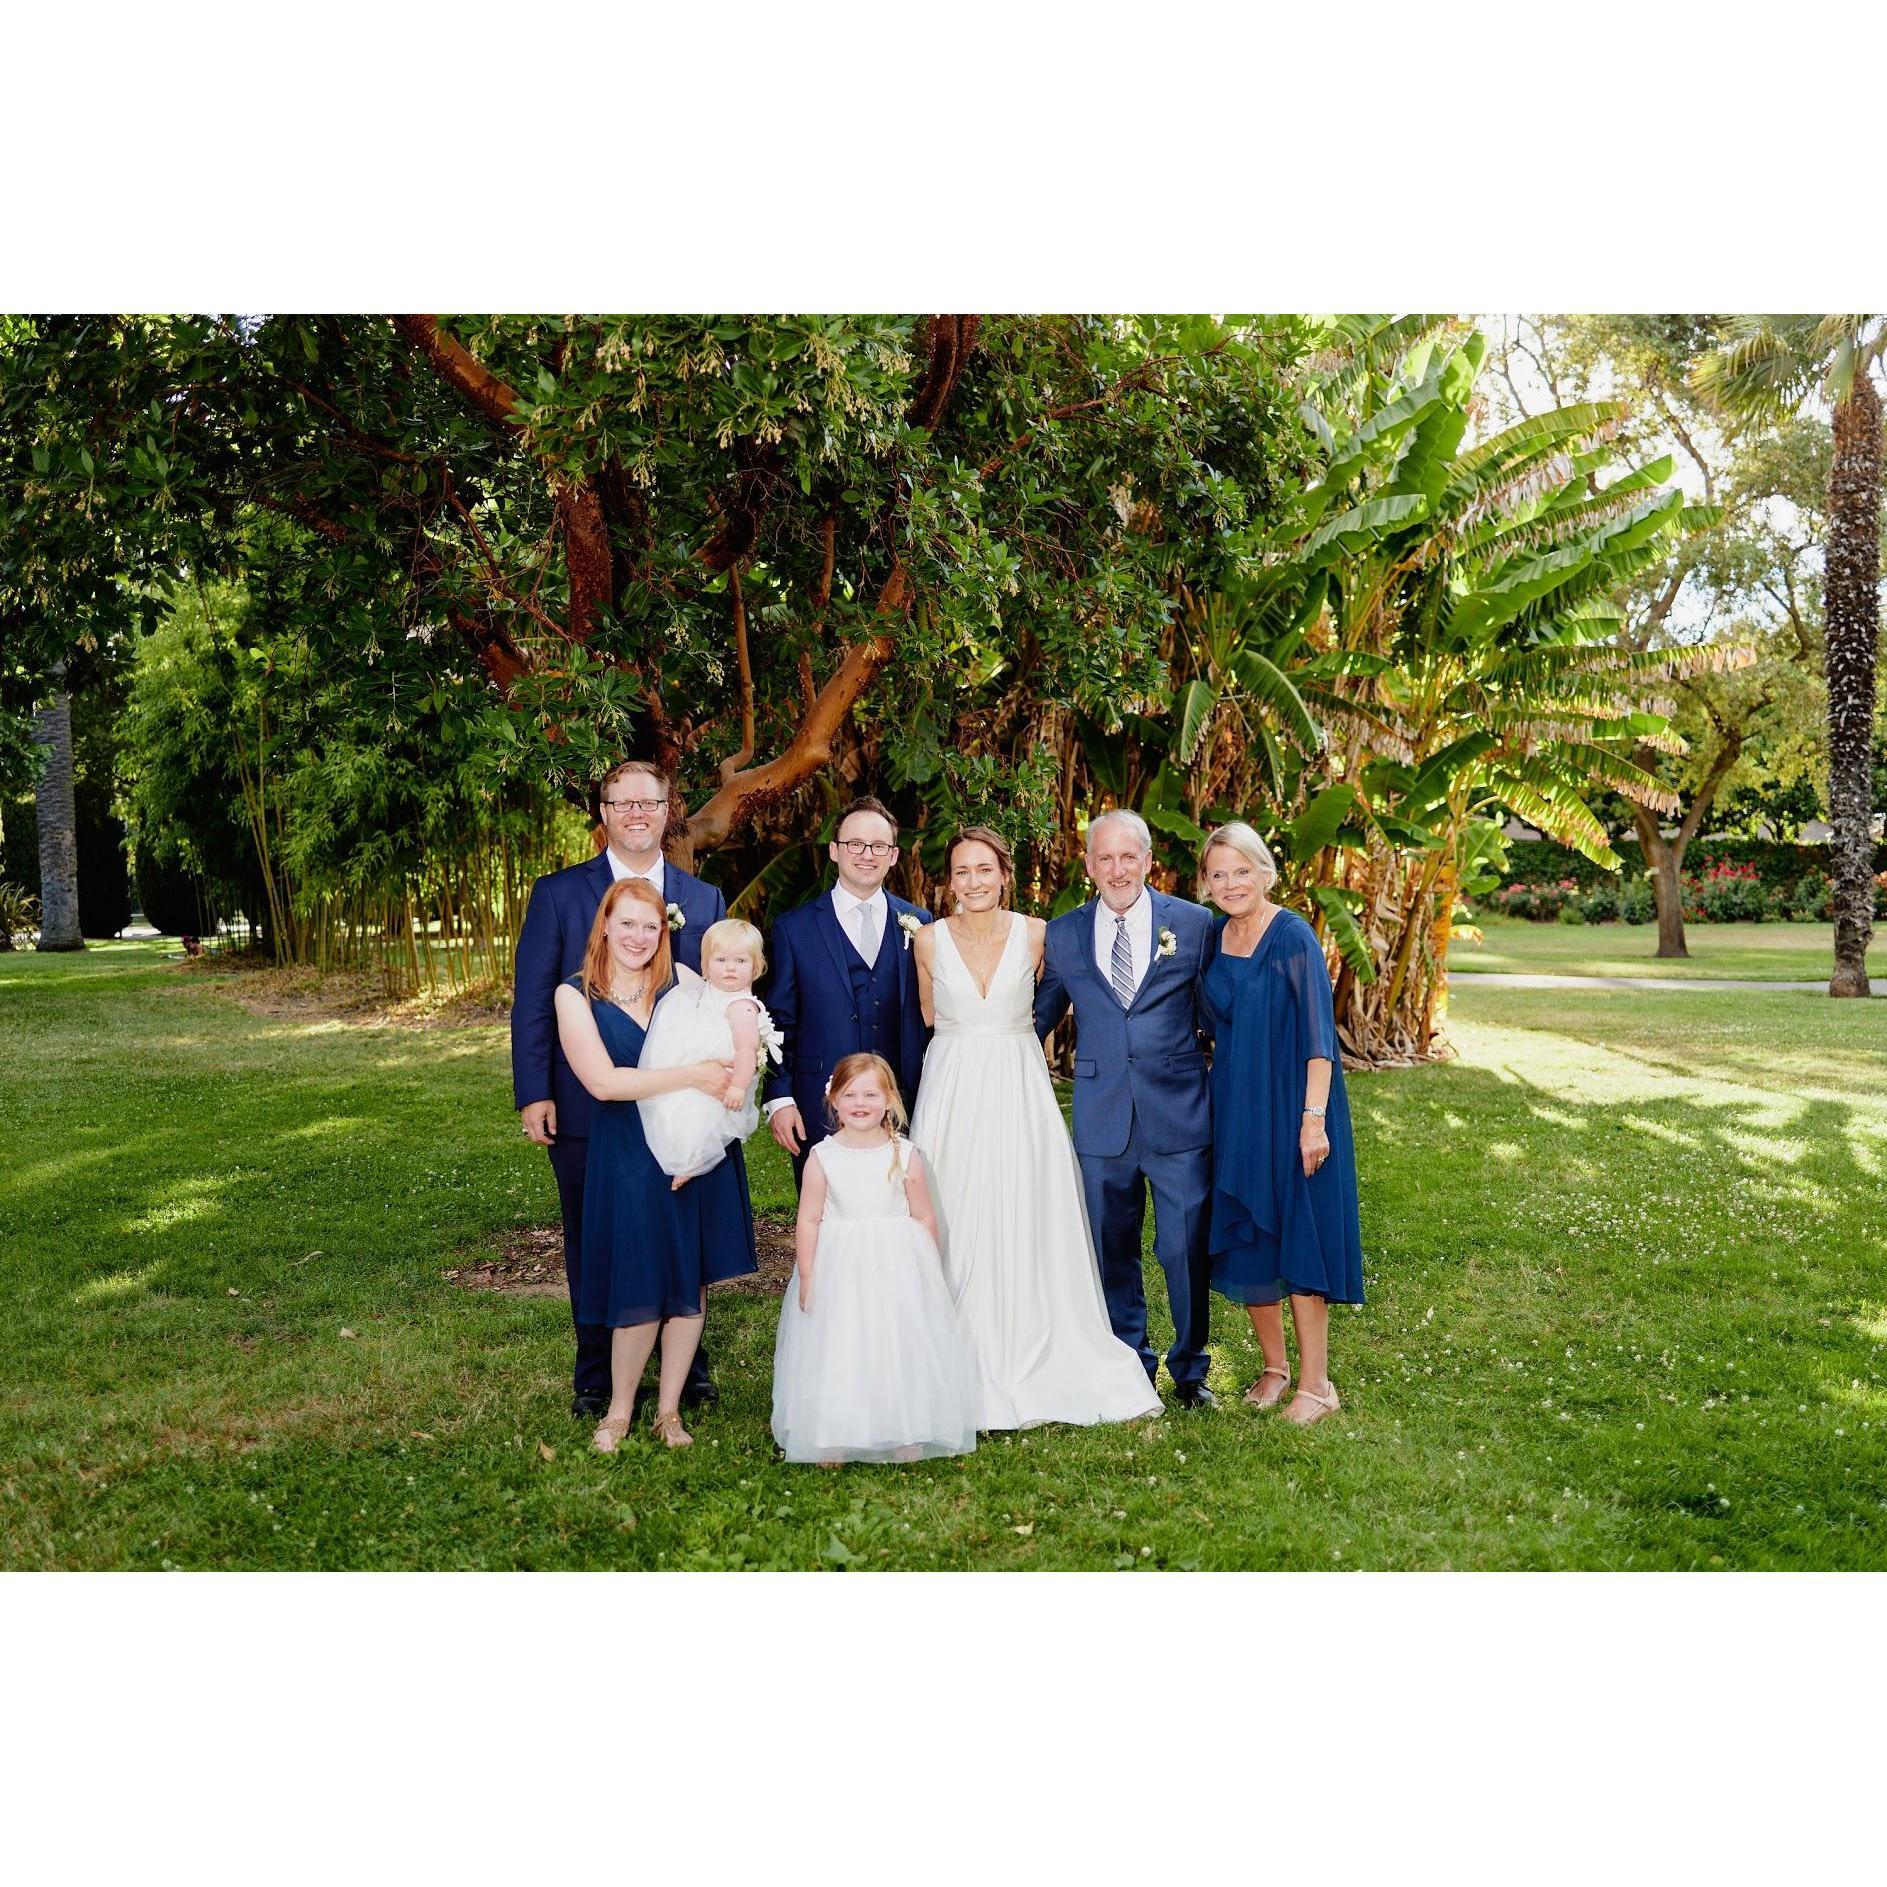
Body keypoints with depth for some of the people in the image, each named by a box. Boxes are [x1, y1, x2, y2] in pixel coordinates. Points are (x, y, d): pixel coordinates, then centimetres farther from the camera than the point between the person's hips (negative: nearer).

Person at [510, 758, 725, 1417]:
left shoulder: (704, 901, 6)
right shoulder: (558, 893, -1)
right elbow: (532, 1001, -2)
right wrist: (533, 1094, -8)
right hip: (586, 1108, -1)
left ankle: (686, 1364, 29)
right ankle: (596, 1375, 27)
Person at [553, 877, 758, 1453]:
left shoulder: (681, 984, 3)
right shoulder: (576, 995, -4)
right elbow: (603, 1081, -15)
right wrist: (693, 1076, -19)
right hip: (629, 1159, -3)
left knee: (691, 1286, 9)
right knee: (640, 1291, 3)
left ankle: (668, 1410, 26)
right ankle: (619, 1412, 26)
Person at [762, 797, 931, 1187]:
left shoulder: (917, 924, 7)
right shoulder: (794, 928, 2)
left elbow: (926, 1016, 9)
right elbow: (779, 1022, 2)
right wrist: (779, 1098, -5)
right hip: (819, 1107, -1)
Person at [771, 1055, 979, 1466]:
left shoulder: (905, 1155, -3)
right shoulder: (822, 1157, -5)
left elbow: (924, 1219, 2)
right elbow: (808, 1221, -3)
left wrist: (928, 1275, 3)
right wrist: (807, 1278, -5)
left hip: (897, 1269, 1)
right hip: (839, 1270, 0)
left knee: (903, 1350, 5)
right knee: (835, 1352, 3)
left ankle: (906, 1435, 20)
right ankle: (832, 1441, 16)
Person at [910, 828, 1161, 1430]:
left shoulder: (1036, 935, -1)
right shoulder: (929, 941, 1)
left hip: (1019, 1093, 0)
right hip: (952, 1097, 0)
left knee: (1025, 1228, 2)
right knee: (956, 1231, 2)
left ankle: (1032, 1365, 16)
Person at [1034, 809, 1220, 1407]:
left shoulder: (1195, 924, 1)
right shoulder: (1062, 935, 5)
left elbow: (1214, 1013, 6)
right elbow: (1041, 1016, 16)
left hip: (1179, 1115, -2)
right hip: (1101, 1121, 2)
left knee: (1186, 1249, 4)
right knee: (1113, 1251, 12)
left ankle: (1190, 1369, 25)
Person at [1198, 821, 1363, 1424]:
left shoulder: (1293, 937, -13)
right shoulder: (1214, 941, 6)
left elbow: (1319, 1034, -16)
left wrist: (1313, 1118, -21)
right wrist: (1218, 1098, 13)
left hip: (1291, 1108, -6)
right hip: (1235, 1109, 6)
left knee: (1297, 1237, -2)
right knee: (1244, 1238, 10)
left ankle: (1315, 1384, 9)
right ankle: (1274, 1367, 26)